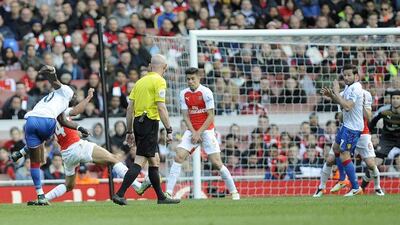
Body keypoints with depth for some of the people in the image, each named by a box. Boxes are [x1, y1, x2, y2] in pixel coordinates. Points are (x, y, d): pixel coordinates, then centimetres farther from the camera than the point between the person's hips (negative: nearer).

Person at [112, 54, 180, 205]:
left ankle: (161, 197, 22)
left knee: (155, 160, 16)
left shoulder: (141, 81, 15)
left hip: (138, 122, 8)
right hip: (150, 123, -8)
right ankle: (119, 194, -17)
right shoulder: (159, 81, -7)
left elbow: (130, 108, 13)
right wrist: (169, 130, -13)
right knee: (140, 161, -10)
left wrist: (129, 131, 18)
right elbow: (161, 108, -15)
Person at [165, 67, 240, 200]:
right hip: (192, 130, 4)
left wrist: (199, 133, -15)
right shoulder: (184, 94, 4)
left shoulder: (206, 92, -10)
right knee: (179, 157, -13)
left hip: (206, 130, -4)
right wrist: (193, 132, -9)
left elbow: (211, 116, -11)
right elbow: (186, 116, 5)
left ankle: (233, 191, 9)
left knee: (216, 162, -6)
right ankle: (168, 192, -15)